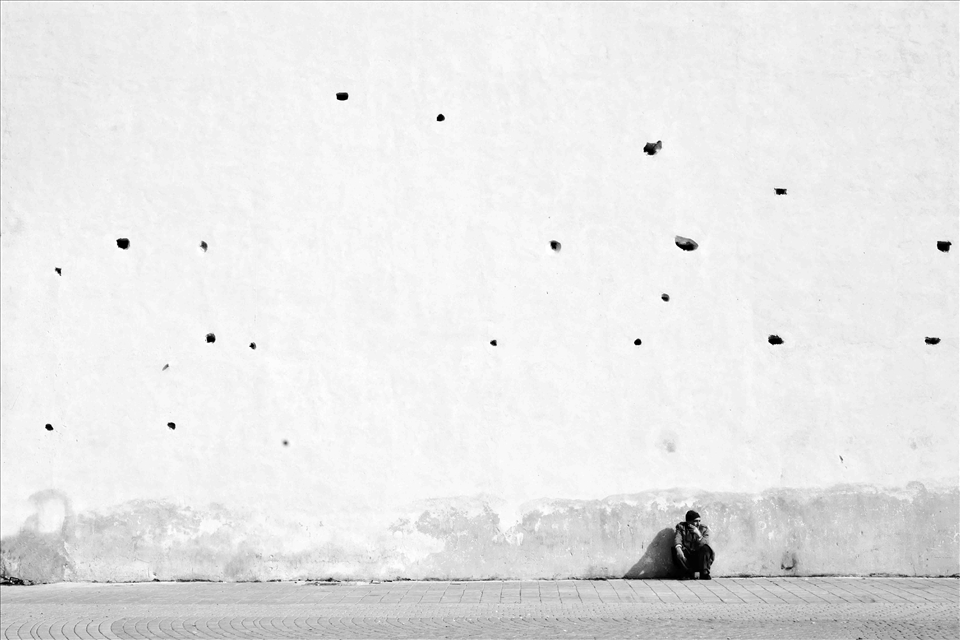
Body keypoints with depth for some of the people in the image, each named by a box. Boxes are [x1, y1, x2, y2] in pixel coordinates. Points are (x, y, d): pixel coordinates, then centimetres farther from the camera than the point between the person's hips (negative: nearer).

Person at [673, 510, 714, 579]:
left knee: (705, 549, -30)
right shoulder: (681, 527, 3)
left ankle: (704, 573, -22)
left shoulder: (704, 529, 1)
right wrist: (678, 548, -37)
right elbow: (677, 539, -15)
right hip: (686, 557, 1)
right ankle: (689, 573, -21)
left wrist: (699, 535, -33)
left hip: (700, 557, -1)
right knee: (675, 551, -28)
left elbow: (706, 544, -15)